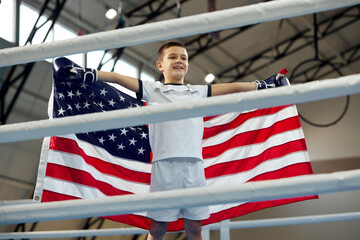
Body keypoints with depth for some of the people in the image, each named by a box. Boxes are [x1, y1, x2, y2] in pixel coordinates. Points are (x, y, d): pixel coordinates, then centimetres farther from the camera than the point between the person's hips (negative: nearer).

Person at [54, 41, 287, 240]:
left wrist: (262, 85, 24)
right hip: (165, 165, -2)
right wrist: (84, 73, -3)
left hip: (194, 165, 3)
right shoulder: (152, 90, 12)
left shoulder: (198, 92, 19)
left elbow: (232, 87, 23)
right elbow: (117, 78, 5)